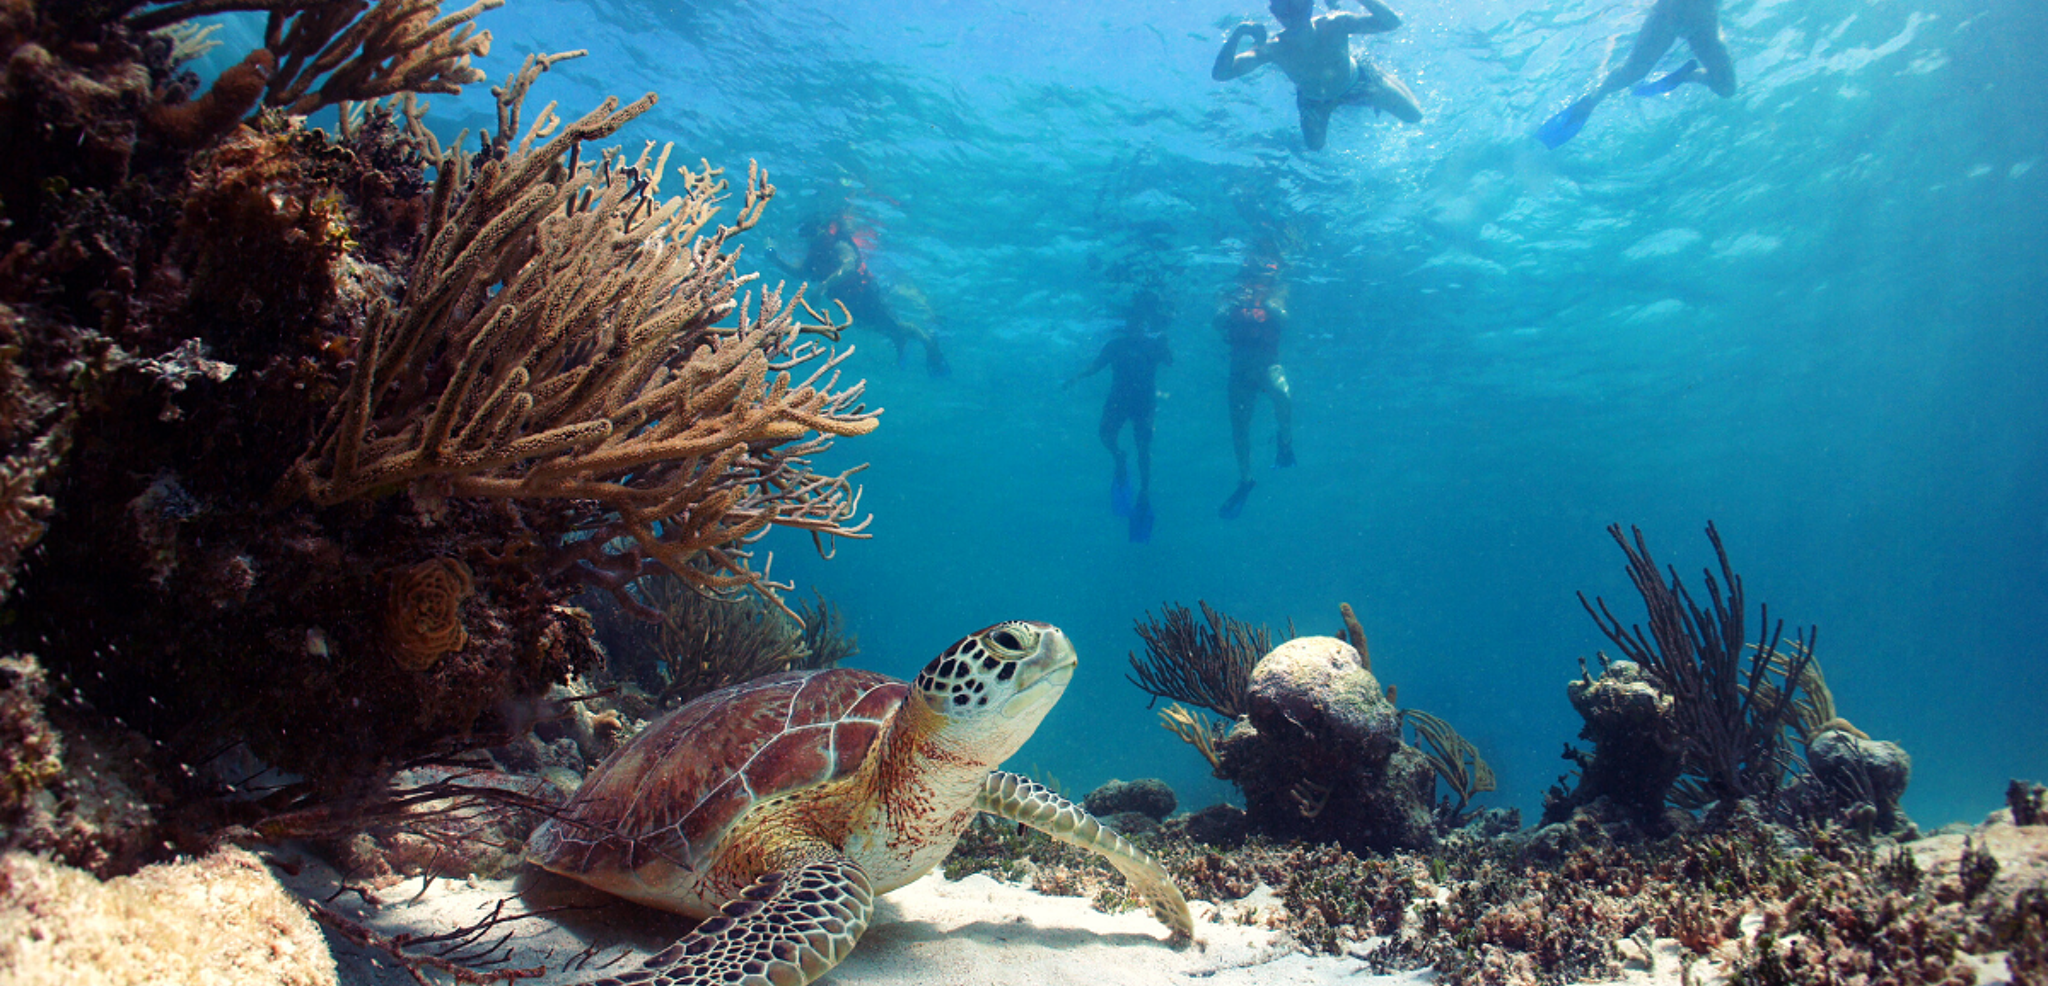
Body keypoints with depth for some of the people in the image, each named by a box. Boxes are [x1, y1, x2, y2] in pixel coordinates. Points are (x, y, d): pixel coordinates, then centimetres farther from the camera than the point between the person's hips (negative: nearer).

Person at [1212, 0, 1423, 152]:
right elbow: (1220, 74, -45)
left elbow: (1392, 22, -46)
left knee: (1414, 116, 5)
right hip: (1314, 99, 0)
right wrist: (1237, 34, -59)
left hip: (1356, 81, 0)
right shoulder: (1274, 49, -38)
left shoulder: (1333, 25, -39)